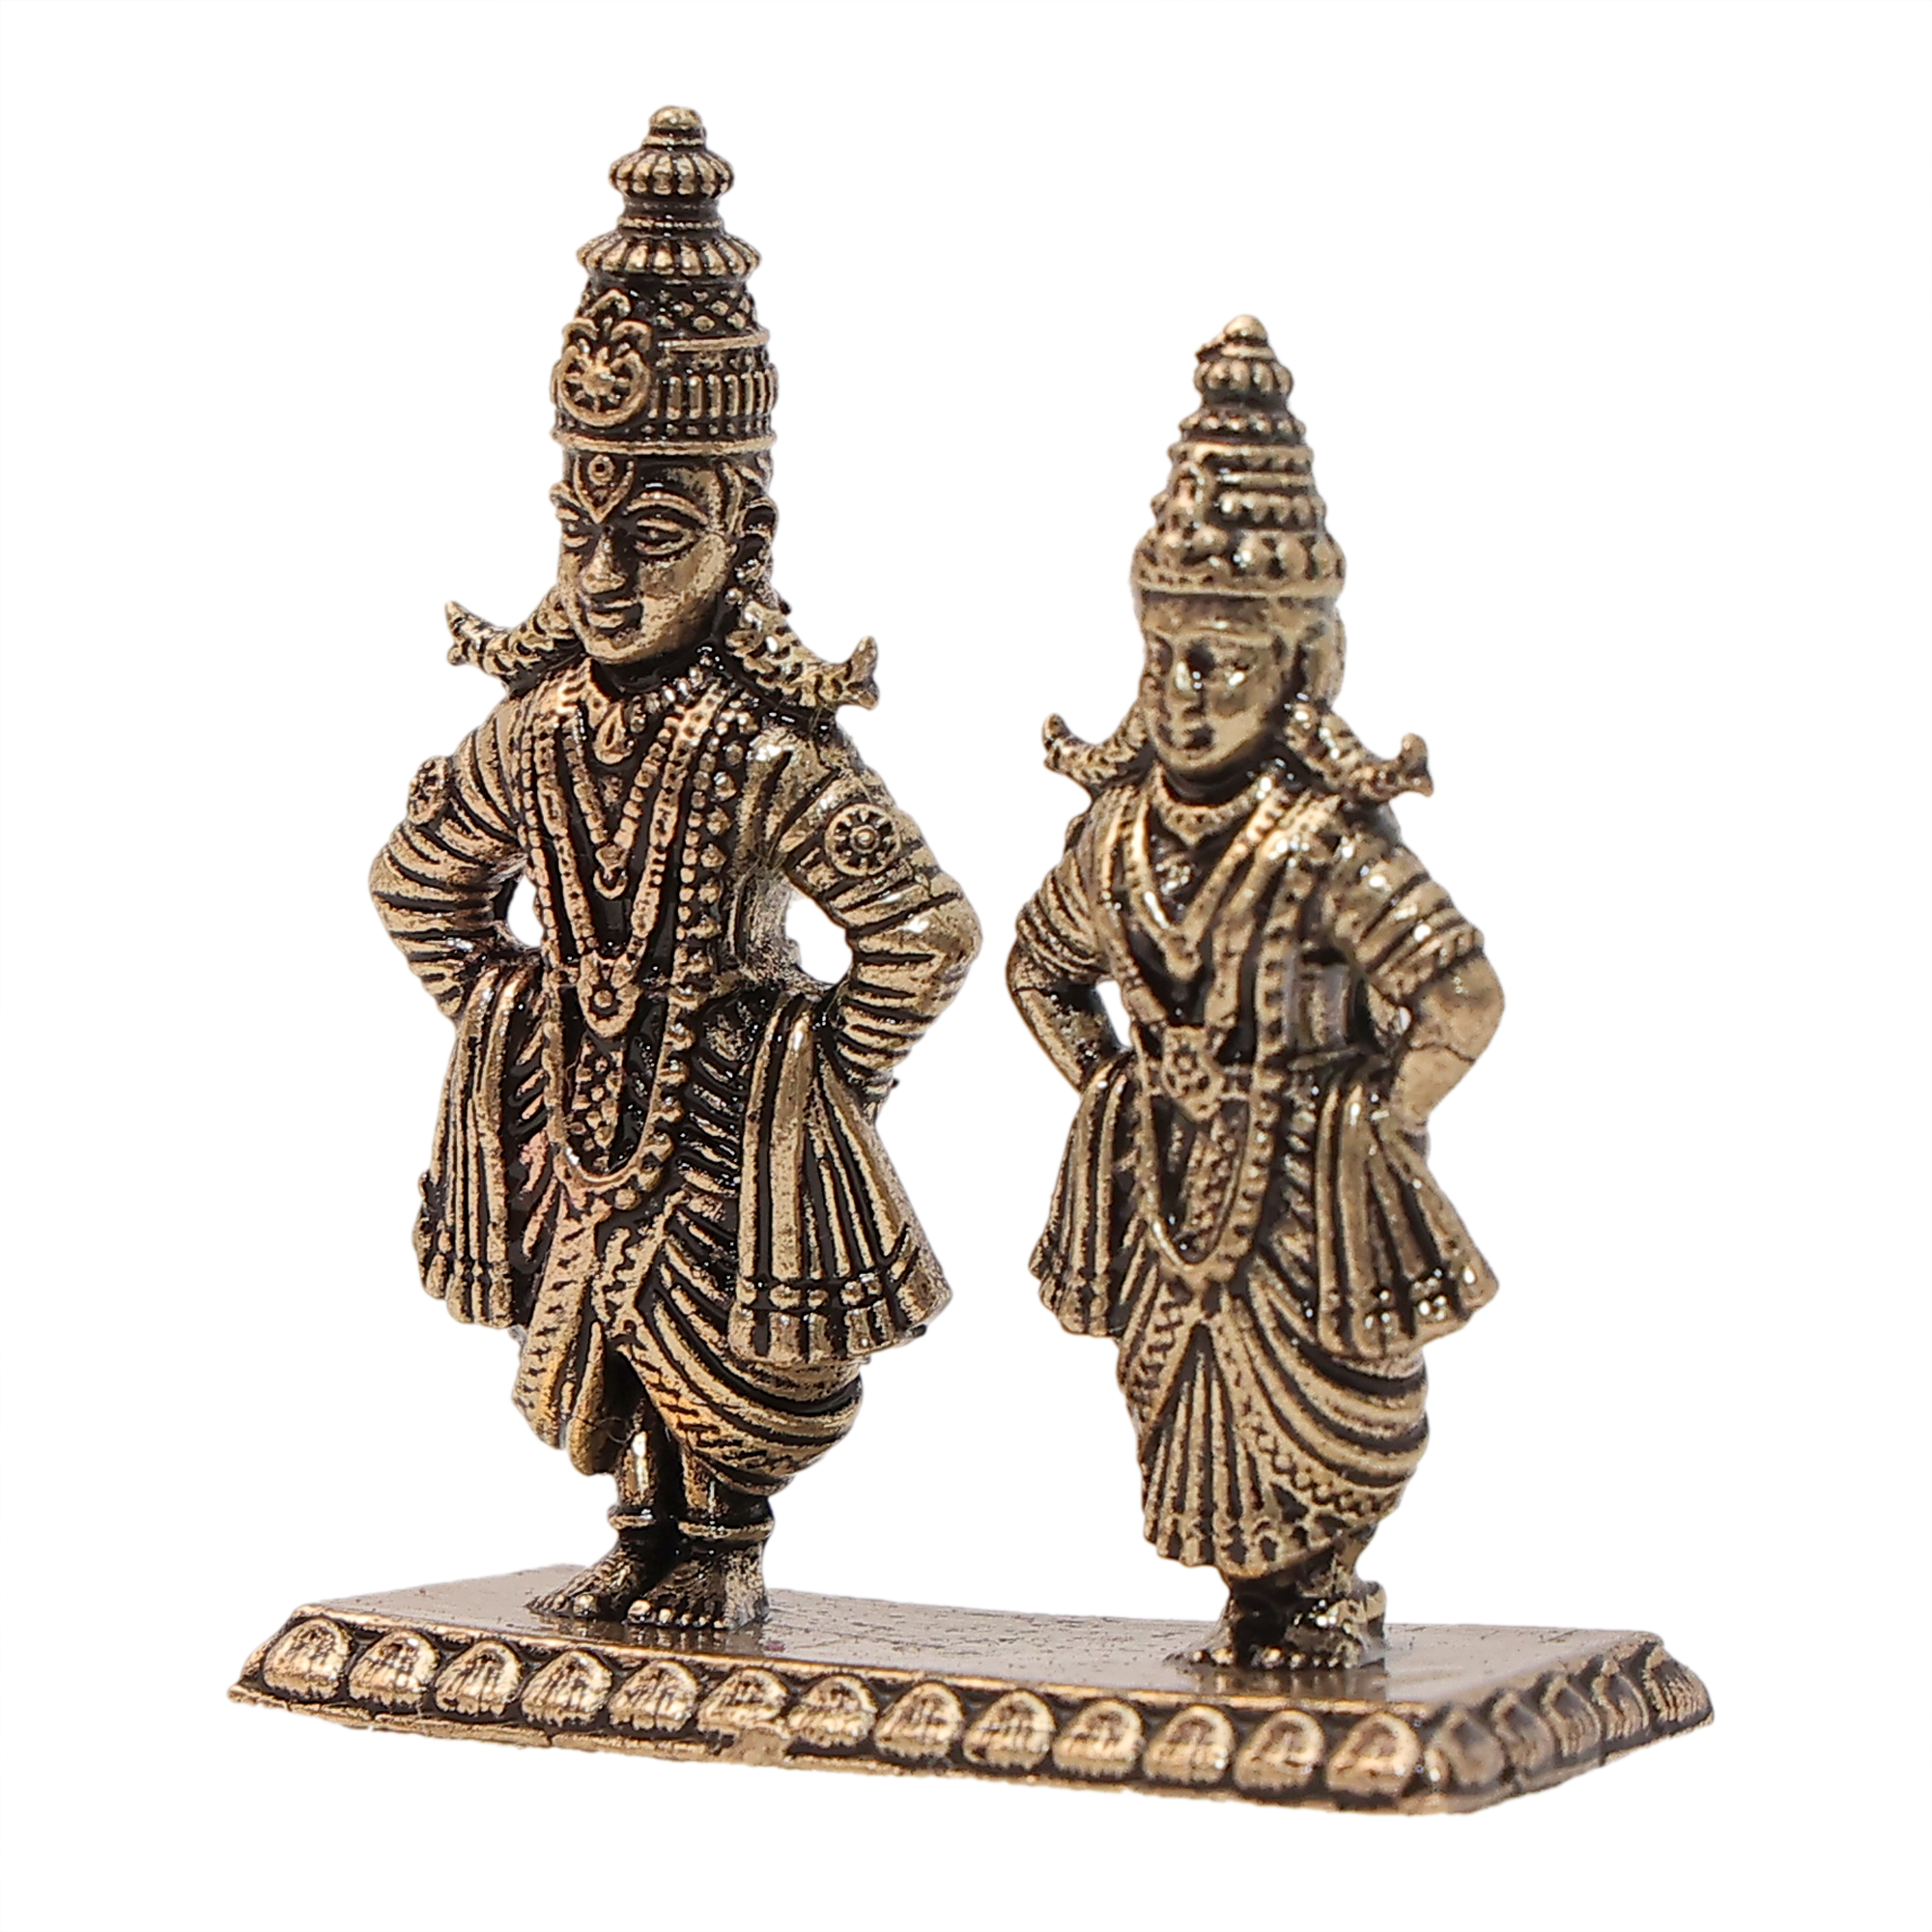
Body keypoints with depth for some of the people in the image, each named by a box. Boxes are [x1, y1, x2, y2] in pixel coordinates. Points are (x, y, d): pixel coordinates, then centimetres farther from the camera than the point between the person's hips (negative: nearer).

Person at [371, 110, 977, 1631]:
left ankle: (728, 1546, 26)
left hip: (734, 1099, -5)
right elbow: (419, 880, 13)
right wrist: (497, 1010, 7)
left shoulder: (771, 750, -21)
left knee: (727, 1336, 2)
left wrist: (831, 1075, -11)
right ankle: (649, 1536, 33)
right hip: (570, 1090, 5)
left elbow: (926, 931, -18)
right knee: (576, 1321, 13)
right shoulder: (536, 727, -4)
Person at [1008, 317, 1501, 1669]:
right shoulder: (1123, 829, 0)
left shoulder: (1328, 844, -19)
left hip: (1309, 1185, -5)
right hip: (1170, 1175, 6)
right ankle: (1261, 1603, 29)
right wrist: (1109, 1089, 8)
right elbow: (1043, 965, 18)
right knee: (1186, 1394, 12)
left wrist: (1381, 1124, -14)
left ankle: (1318, 1599, 23)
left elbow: (1464, 995, -21)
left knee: (1326, 1401, 2)